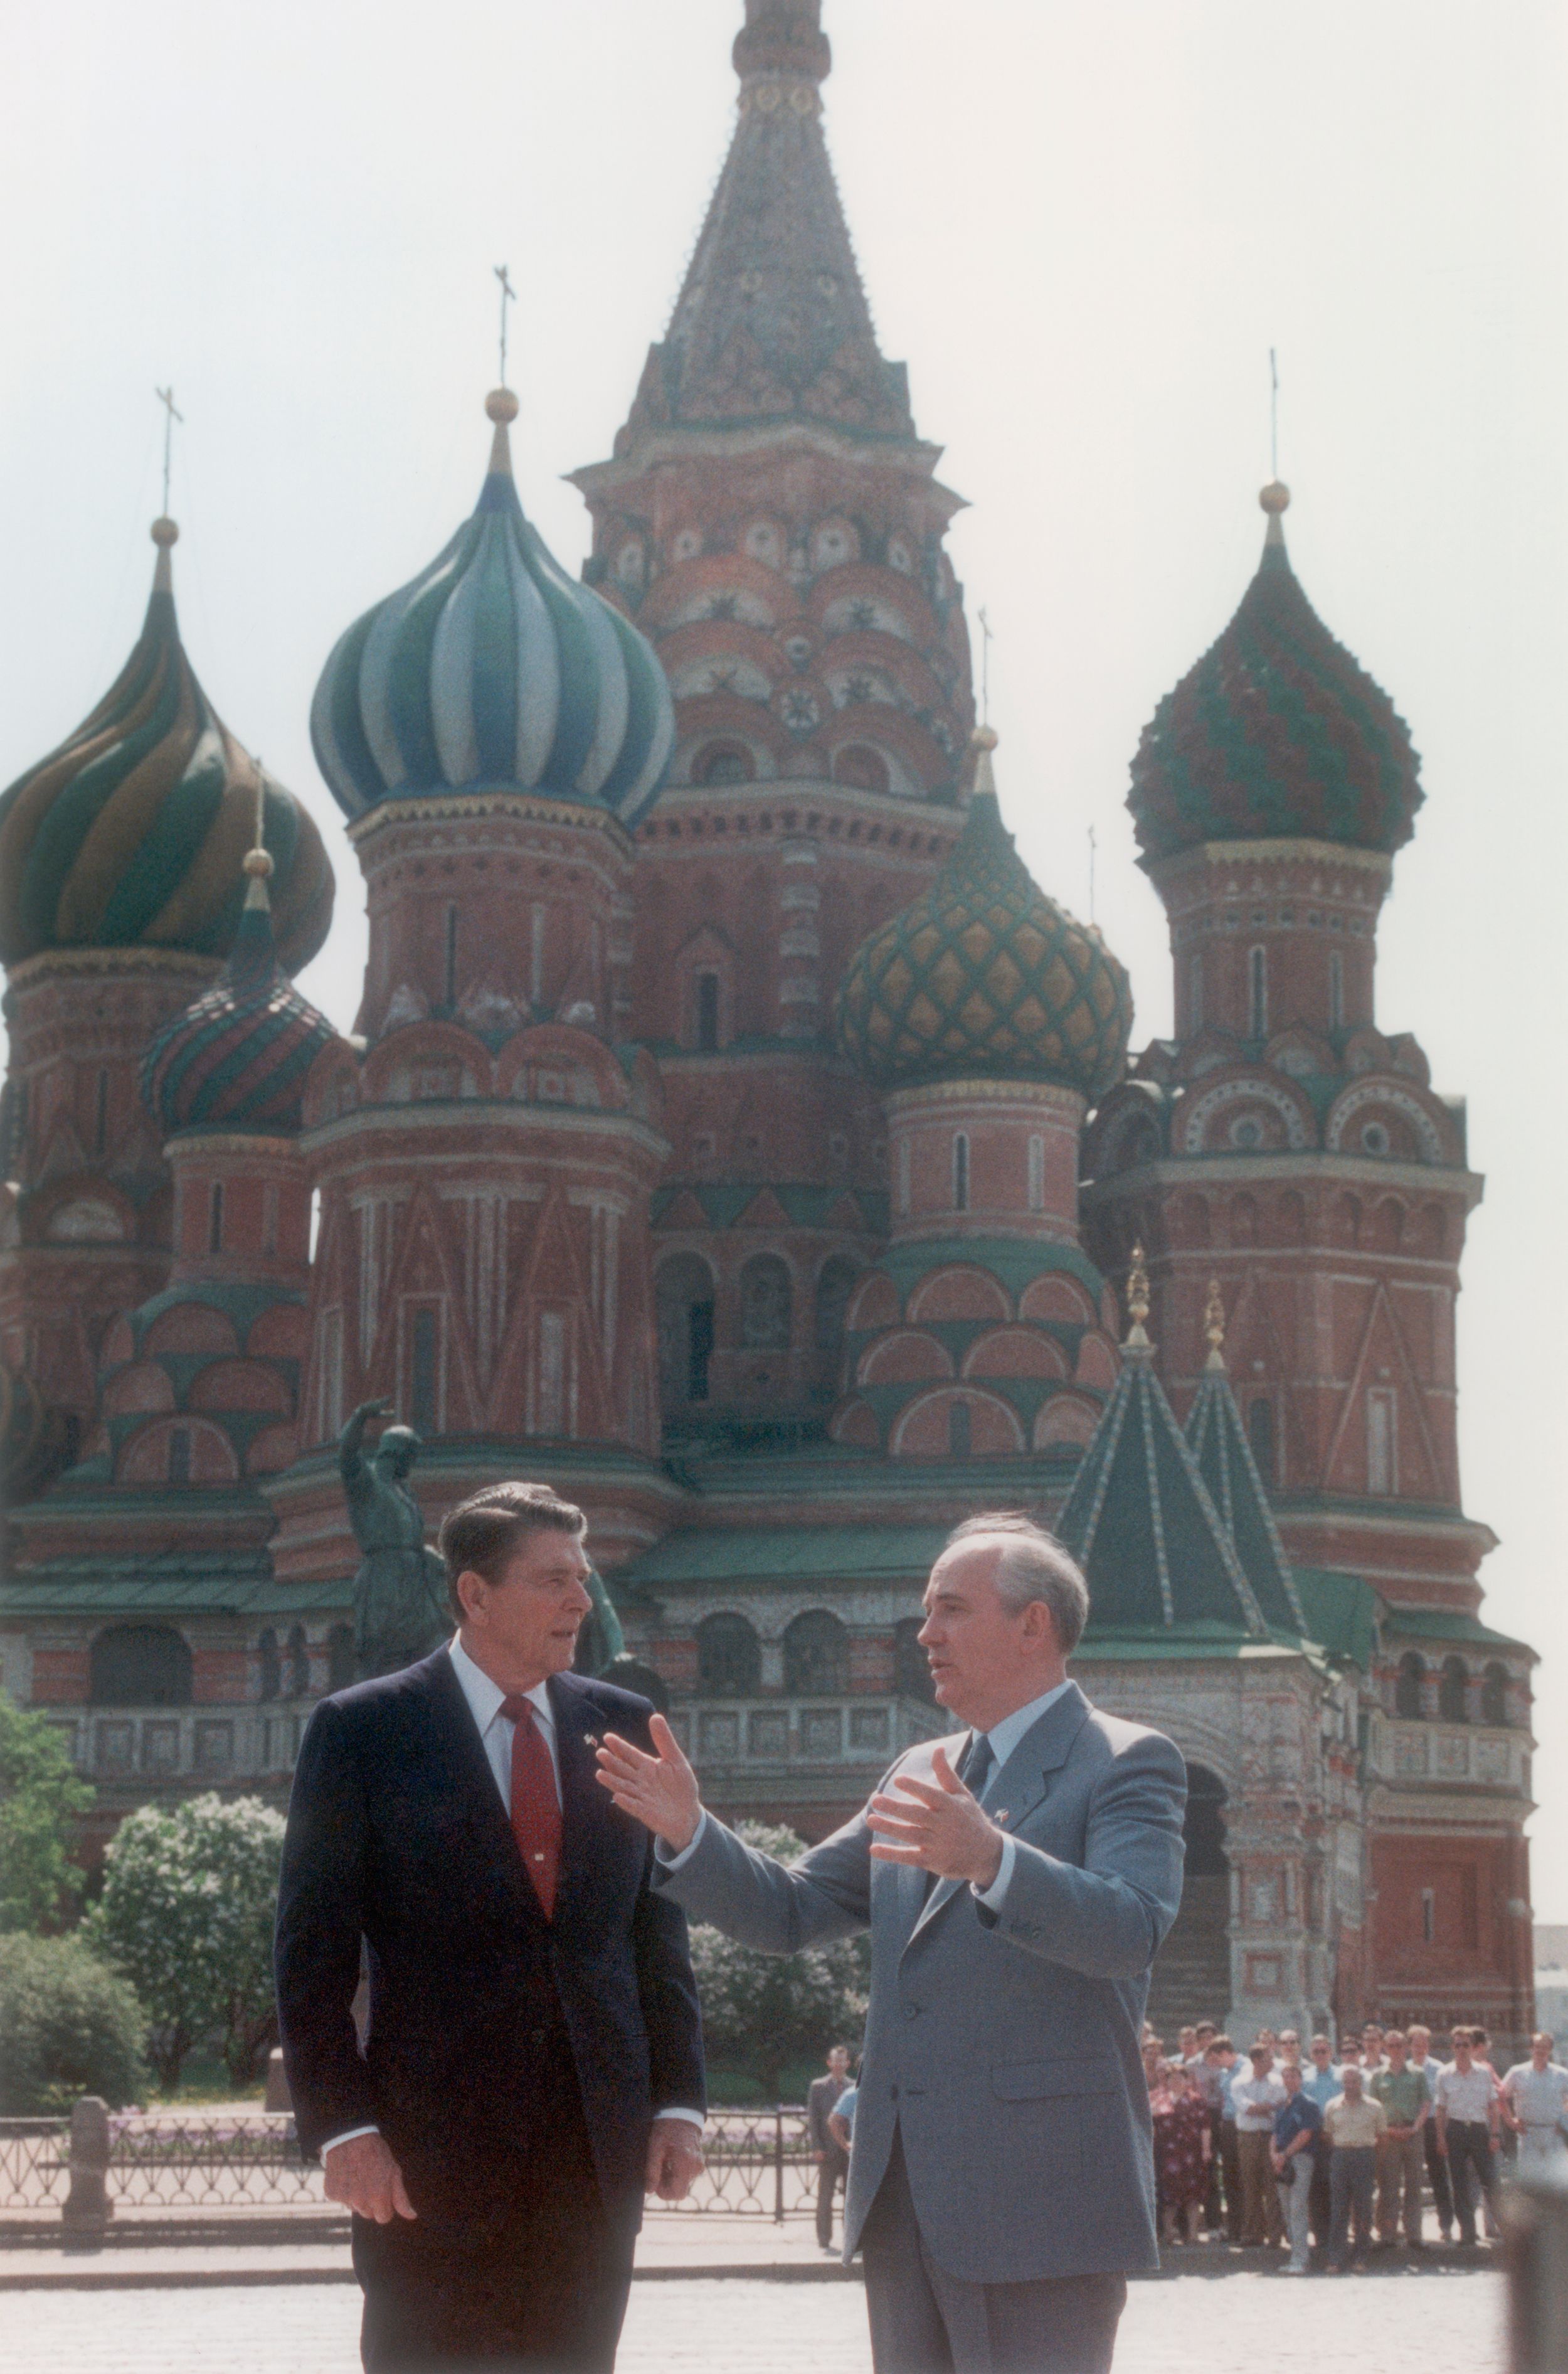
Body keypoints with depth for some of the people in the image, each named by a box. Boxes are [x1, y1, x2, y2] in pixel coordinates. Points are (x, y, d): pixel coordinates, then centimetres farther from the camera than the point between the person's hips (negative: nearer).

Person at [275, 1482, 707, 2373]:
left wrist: (679, 2100, 4)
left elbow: (660, 1924, 12)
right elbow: (314, 1950, -3)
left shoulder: (622, 1724, 10)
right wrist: (341, 2126, -11)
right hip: (433, 2156, -3)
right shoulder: (362, 1730, -2)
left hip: (598, 2154, 4)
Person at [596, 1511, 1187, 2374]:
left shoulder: (1126, 1764, -4)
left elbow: (1130, 1930, -21)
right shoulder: (921, 1777, 19)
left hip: (1039, 2202, -7)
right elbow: (789, 1912, 16)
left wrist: (991, 1860, -38)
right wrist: (689, 1830, -2)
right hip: (906, 2200, 7)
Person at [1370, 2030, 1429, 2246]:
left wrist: (1416, 2127, -8)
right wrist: (1386, 2129, -8)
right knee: (1388, 2187, -2)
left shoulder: (1416, 2074, 9)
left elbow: (1427, 2103, 6)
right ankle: (1387, 2235, 1)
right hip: (1388, 2136, -1)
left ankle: (1414, 2234, 8)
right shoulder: (1379, 2076, 8)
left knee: (1413, 2187, 4)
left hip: (1413, 2134, 1)